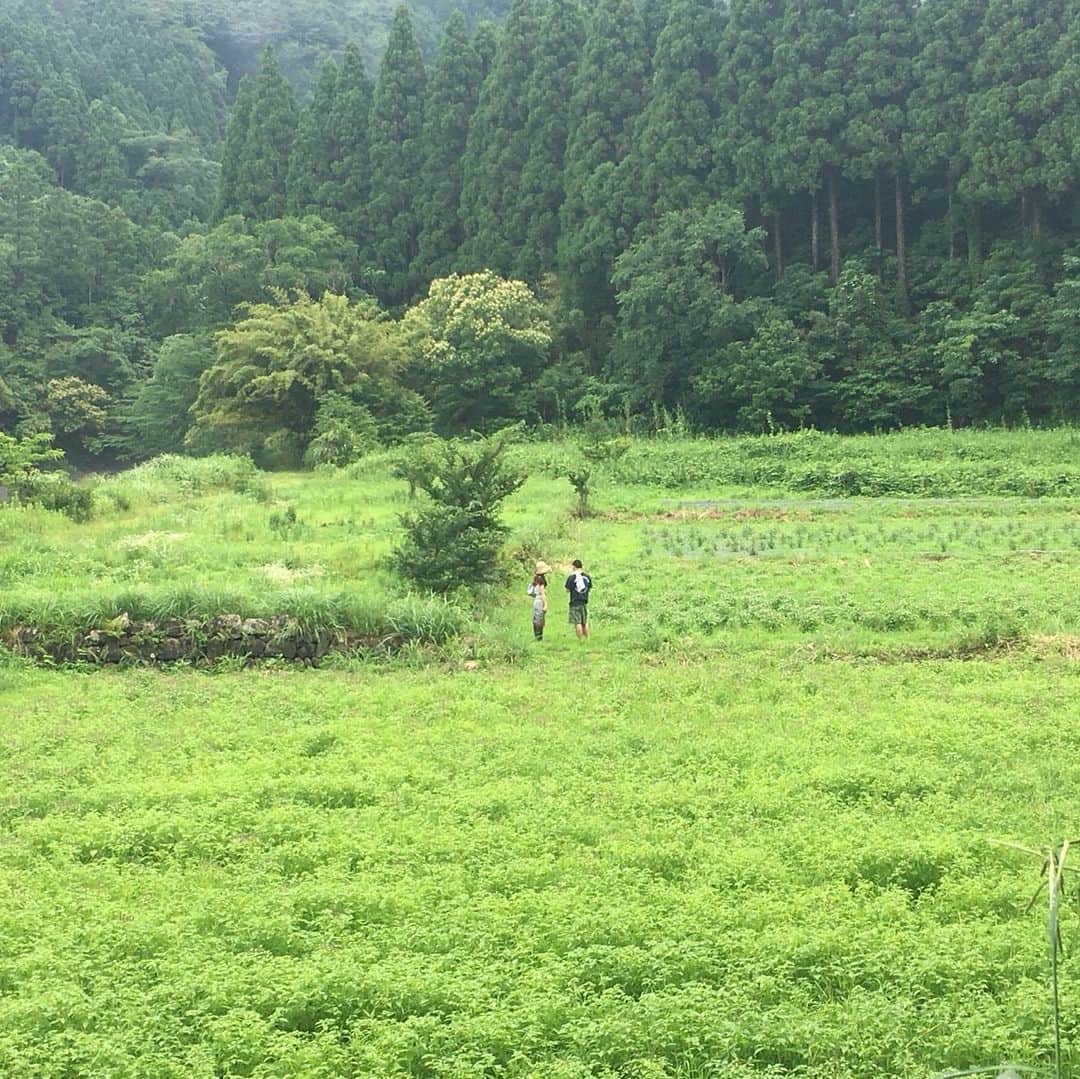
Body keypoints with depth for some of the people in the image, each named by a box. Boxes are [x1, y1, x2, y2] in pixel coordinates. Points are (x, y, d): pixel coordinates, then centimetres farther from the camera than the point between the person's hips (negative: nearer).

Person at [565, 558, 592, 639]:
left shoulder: (571, 577, -10)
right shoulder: (587, 576, 3)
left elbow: (568, 590, -5)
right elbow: (590, 589, 11)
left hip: (575, 603, -4)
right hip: (584, 602, 4)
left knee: (577, 623, -2)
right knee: (585, 623, 14)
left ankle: (581, 640, -5)